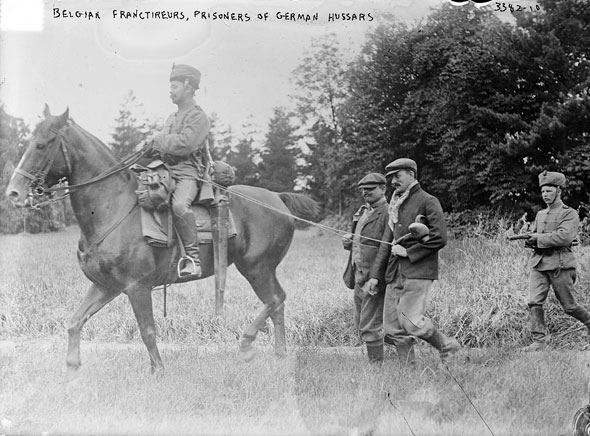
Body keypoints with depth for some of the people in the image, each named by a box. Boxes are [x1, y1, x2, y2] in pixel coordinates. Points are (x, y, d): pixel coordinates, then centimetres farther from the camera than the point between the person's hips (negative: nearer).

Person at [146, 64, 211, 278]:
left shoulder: (198, 117, -3)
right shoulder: (171, 118, 24)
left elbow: (185, 144, -17)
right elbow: (165, 145, 28)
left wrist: (158, 141, -7)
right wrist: (153, 147, 6)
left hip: (188, 173, -9)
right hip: (167, 170, 9)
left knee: (179, 205, -37)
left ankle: (193, 256, -32)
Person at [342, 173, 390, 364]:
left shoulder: (388, 213, -14)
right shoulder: (363, 211, 16)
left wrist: (376, 279, -25)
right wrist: (348, 242, 4)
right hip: (359, 276, 9)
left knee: (370, 327, -6)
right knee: (361, 326, 15)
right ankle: (373, 362, 24)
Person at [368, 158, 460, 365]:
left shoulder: (428, 202, -4)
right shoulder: (396, 206, 19)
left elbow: (439, 239, -13)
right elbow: (386, 242, 20)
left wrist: (408, 251, -10)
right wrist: (375, 274, 13)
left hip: (418, 271, -7)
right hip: (395, 273, 7)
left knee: (410, 321, -16)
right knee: (393, 327, 2)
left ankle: (447, 346, 4)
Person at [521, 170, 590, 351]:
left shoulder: (570, 214, -4)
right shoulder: (540, 214, 17)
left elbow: (564, 237, -19)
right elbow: (531, 239, 19)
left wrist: (539, 238, -14)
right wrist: (530, 240, -6)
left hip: (560, 264, -5)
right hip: (538, 263, 5)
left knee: (569, 306, 4)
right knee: (534, 302, -10)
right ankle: (540, 340, -5)